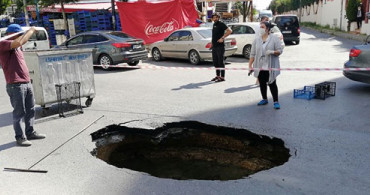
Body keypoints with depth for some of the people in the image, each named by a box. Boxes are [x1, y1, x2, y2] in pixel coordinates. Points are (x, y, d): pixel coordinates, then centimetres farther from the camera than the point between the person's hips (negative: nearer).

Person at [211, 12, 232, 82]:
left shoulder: (221, 24, -8)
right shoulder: (214, 25, 16)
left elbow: (229, 31, -17)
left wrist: (222, 38, -21)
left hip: (220, 46, -8)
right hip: (214, 46, 8)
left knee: (221, 62, -5)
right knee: (215, 62, 12)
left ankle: (222, 77, -1)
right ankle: (217, 76, 23)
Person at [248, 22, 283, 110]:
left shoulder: (274, 39, -2)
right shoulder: (257, 40, 7)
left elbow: (280, 51, -4)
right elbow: (253, 54, 6)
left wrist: (273, 52, -24)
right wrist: (250, 66, -1)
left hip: (271, 66, -4)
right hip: (259, 66, 4)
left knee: (272, 84, -2)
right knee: (262, 83, 12)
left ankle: (276, 101, 6)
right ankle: (264, 99, 27)